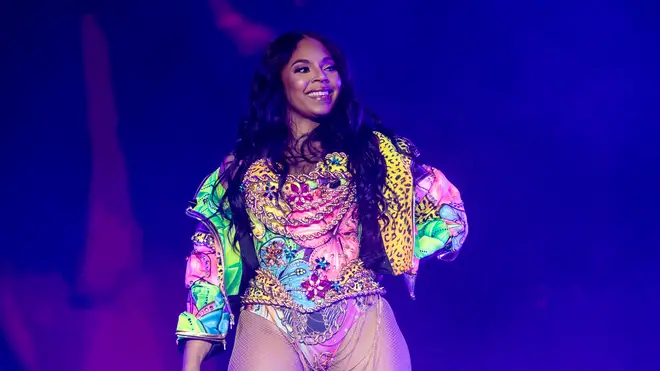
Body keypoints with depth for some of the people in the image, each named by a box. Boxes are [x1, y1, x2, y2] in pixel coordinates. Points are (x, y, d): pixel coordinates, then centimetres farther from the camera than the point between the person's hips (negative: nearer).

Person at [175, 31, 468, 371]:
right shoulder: (243, 166, 10)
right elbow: (210, 261, 6)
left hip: (362, 324, 0)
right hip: (270, 328, 0)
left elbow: (449, 215, 11)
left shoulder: (372, 148, 9)